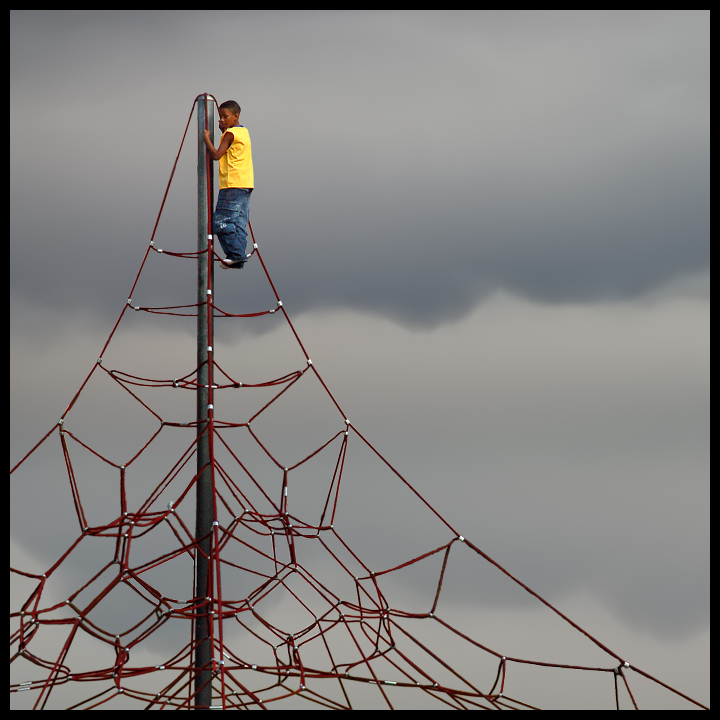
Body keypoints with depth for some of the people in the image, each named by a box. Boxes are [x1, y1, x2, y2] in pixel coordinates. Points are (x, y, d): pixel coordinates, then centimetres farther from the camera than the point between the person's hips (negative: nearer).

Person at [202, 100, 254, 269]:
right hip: (246, 184, 9)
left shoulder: (230, 134, -9)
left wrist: (206, 138, -4)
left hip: (232, 184, -9)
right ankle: (239, 260, 3)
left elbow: (216, 155, -14)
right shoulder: (244, 132, 18)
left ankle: (236, 253, -14)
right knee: (239, 222, 7)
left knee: (221, 221, -9)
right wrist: (223, 129, 22)